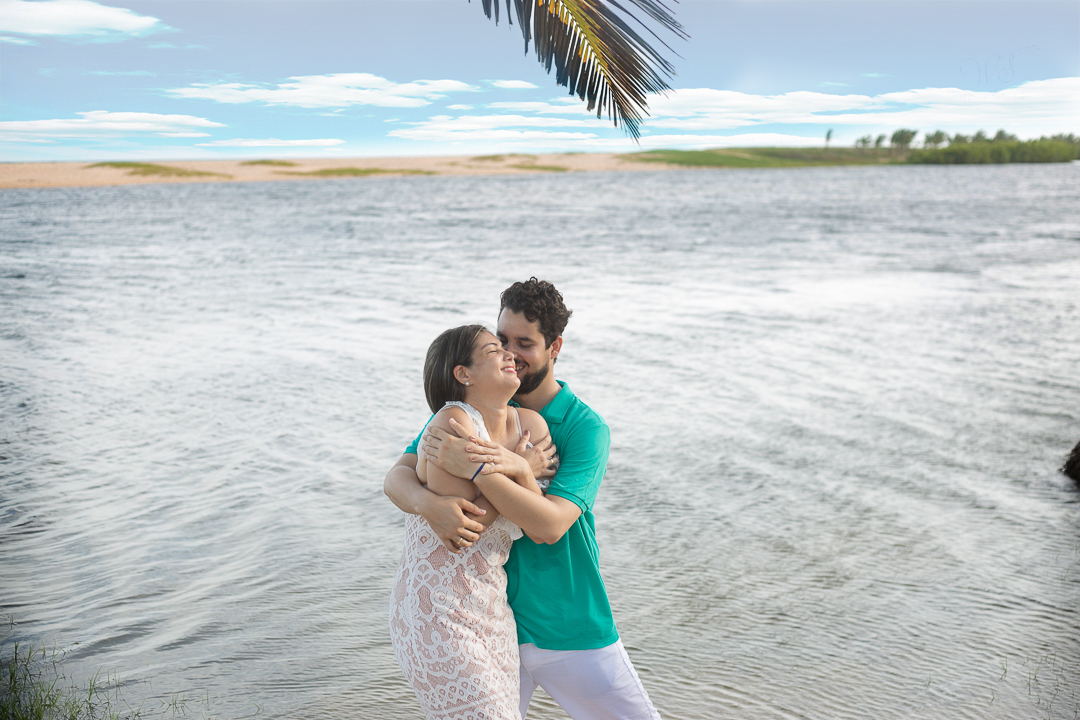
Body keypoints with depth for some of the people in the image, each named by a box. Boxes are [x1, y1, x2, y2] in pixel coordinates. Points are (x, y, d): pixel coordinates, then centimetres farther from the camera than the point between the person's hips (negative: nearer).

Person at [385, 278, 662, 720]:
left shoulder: (586, 428, -12)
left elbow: (550, 526, -23)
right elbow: (396, 478, -8)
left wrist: (474, 468, -33)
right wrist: (431, 503, -31)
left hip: (572, 631, -2)